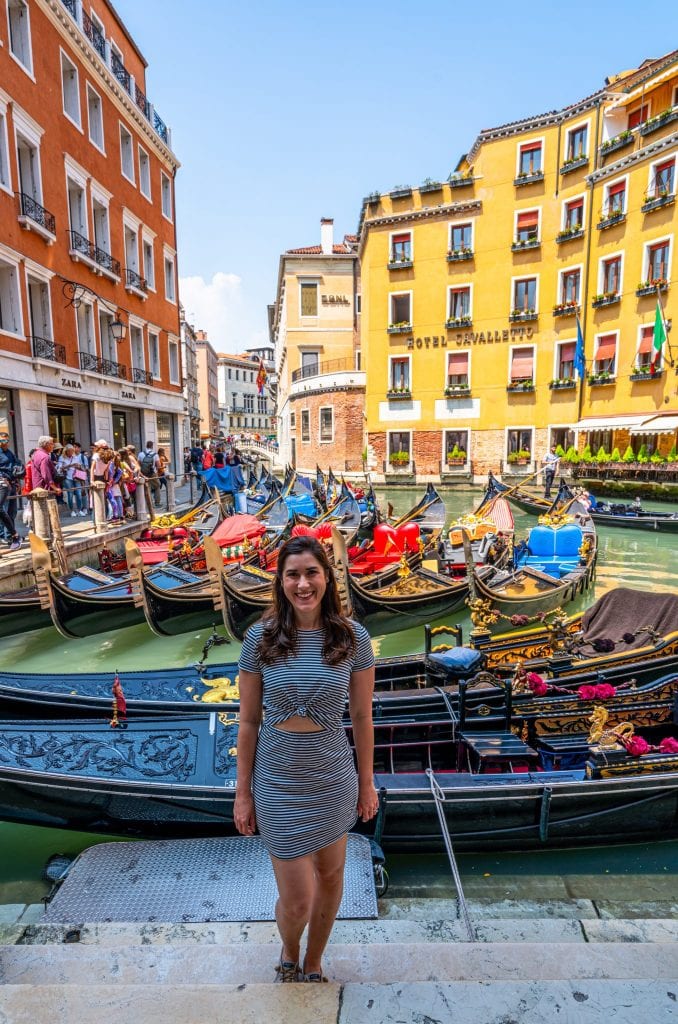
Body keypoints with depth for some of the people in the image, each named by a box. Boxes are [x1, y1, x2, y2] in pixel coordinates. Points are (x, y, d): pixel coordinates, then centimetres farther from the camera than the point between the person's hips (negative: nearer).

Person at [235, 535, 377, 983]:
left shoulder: (353, 637, -11)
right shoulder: (261, 637, -13)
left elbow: (362, 717, -1)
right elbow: (249, 722, -5)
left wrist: (366, 782, 5)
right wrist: (243, 793, 0)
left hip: (333, 777, 2)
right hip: (278, 779, -1)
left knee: (330, 876, 21)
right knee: (296, 901, 9)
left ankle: (313, 964, 52)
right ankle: (289, 956, 47)